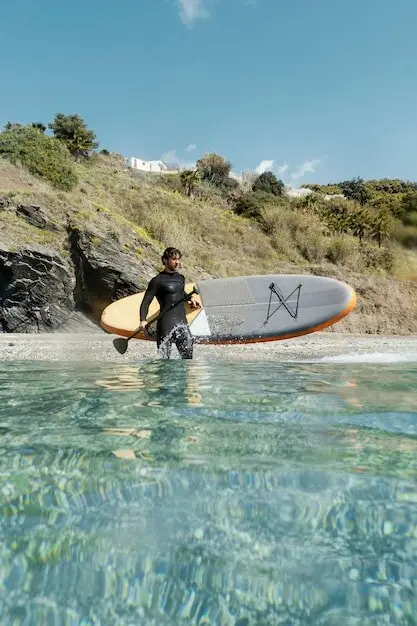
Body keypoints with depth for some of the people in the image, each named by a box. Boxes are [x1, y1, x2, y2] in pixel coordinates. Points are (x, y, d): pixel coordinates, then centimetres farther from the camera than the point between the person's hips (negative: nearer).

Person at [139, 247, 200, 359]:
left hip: (182, 324, 6)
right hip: (166, 326, -6)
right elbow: (145, 303, -7)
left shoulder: (181, 278, 15)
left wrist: (190, 298, 20)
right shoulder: (157, 280, -5)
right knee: (164, 359, -4)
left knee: (188, 357, 8)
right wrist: (143, 320, -21)